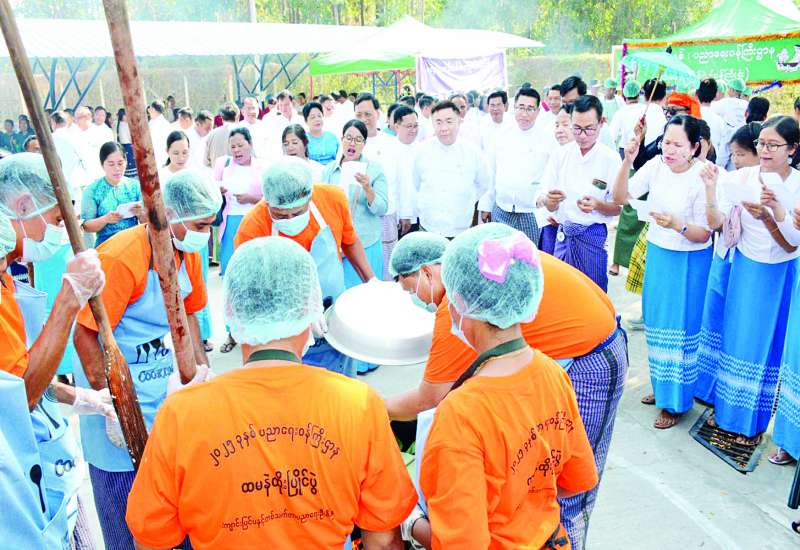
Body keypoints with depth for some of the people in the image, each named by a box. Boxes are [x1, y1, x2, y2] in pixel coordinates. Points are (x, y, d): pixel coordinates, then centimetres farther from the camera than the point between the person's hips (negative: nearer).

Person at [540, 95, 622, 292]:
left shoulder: (611, 158, -5)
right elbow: (546, 202, -1)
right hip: (563, 234, 2)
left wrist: (597, 205, -21)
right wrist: (549, 200, -24)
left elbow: (617, 208, -1)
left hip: (593, 236, -2)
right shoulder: (560, 154, 1)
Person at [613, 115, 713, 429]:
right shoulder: (656, 166, -5)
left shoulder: (702, 178, -18)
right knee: (656, 323, 17)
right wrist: (627, 161, -24)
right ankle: (661, 387, 37)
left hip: (689, 262, -5)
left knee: (680, 327, 4)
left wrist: (677, 225, -33)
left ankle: (676, 402, 22)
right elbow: (620, 197, -13)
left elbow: (703, 235, -14)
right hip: (657, 254, 5)